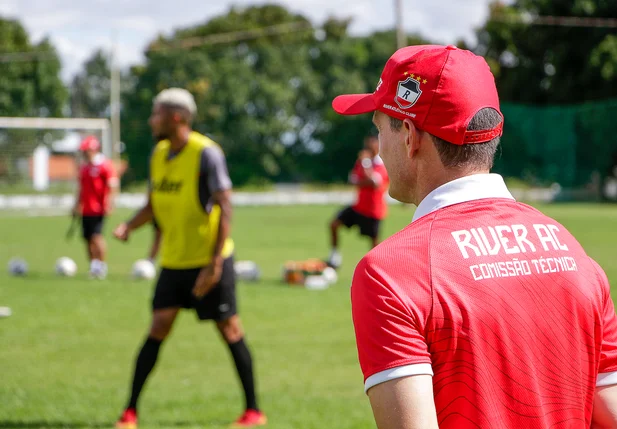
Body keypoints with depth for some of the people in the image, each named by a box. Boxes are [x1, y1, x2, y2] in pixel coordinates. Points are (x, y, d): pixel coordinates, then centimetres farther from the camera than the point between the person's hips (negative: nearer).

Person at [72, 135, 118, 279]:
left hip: (98, 209, -8)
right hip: (86, 210, 8)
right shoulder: (84, 167, 16)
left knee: (96, 237, -15)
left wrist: (108, 204, -18)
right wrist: (77, 205, 21)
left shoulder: (104, 165, -8)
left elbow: (112, 186, -12)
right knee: (88, 239, 8)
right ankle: (93, 266, 15)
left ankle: (101, 265, -9)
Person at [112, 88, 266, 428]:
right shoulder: (159, 154, 7)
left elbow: (224, 208, -17)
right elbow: (154, 205, 16)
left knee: (229, 330, 0)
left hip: (209, 260, -6)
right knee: (158, 329, -1)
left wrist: (215, 263, -22)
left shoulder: (206, 153, -15)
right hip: (173, 260, 6)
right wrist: (128, 227, -5)